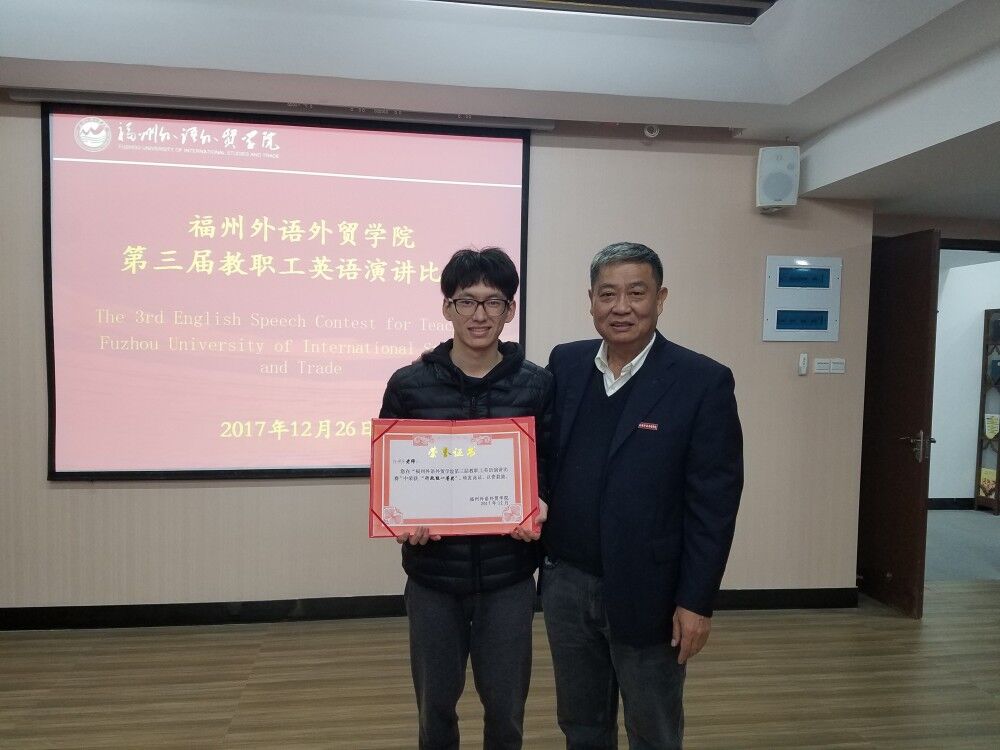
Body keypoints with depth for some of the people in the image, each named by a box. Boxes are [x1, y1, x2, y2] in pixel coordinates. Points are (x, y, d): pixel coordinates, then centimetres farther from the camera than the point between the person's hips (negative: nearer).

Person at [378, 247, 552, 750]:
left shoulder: (536, 385, -3)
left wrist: (539, 509, -16)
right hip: (433, 571, 0)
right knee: (435, 704, 18)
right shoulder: (408, 385, -4)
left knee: (505, 708, 15)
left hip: (507, 573, 0)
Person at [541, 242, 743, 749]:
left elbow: (714, 503, -12)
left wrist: (696, 601, -11)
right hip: (565, 583, 4)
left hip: (645, 592, -3)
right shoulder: (565, 364, 2)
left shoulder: (703, 382, -12)